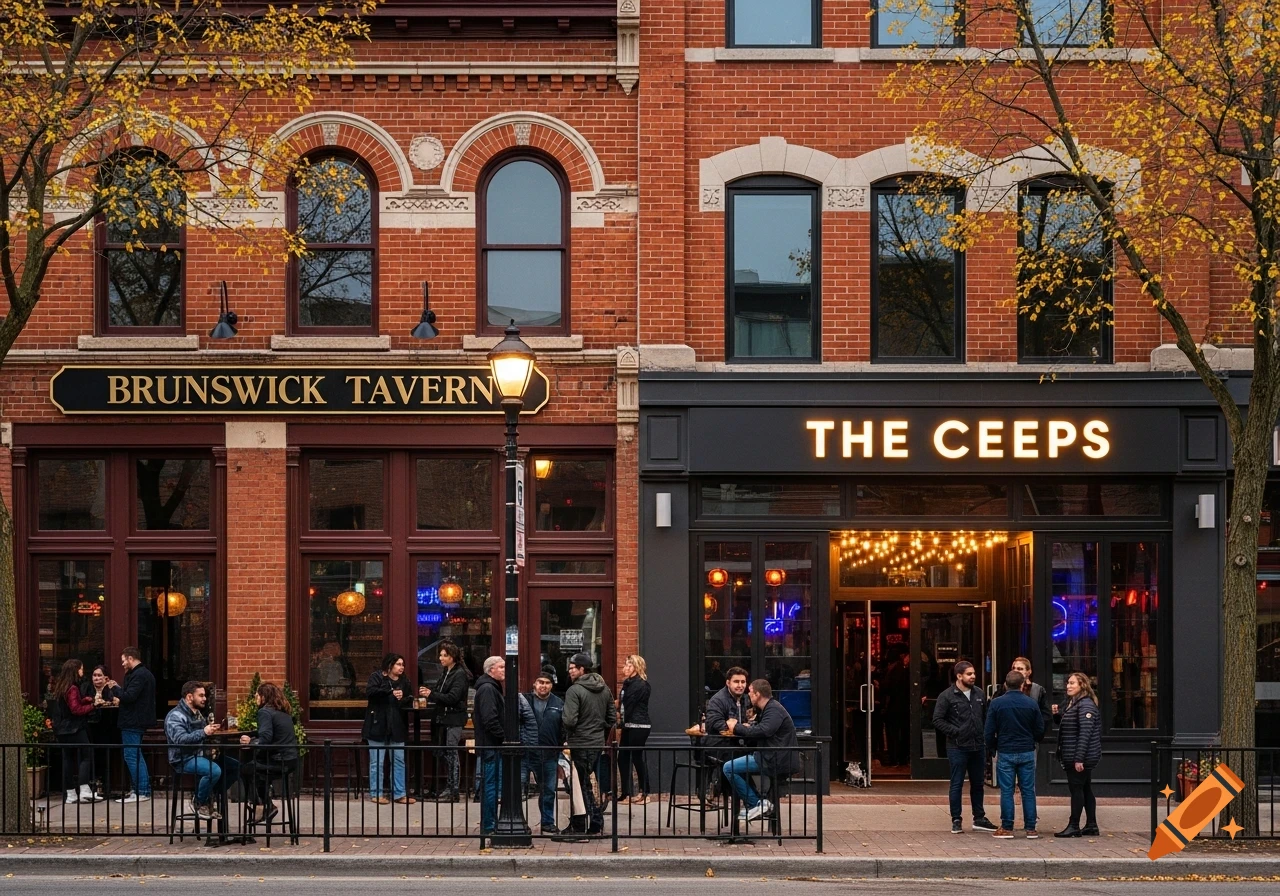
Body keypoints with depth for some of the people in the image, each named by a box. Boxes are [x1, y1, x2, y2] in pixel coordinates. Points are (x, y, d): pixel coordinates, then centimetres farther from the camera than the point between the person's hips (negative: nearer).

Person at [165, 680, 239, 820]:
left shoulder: (197, 713, 17)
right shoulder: (176, 716, -12)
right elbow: (180, 740, -27)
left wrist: (210, 729, 8)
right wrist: (203, 732, -32)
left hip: (200, 755, 9)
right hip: (184, 759, -9)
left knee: (235, 766, 0)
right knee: (214, 770, -33)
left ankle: (208, 798, 5)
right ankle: (200, 803, -9)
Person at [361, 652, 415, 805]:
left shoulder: (404, 681, 12)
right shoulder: (377, 677, -3)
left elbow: (409, 700, 18)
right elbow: (370, 691, -20)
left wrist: (404, 699, -6)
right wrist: (391, 693, -25)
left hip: (396, 728, 5)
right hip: (378, 726, -5)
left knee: (399, 761, 5)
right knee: (377, 762, 0)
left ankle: (399, 794, 11)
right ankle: (376, 794, 9)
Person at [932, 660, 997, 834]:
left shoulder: (979, 694, 9)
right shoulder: (947, 696, -7)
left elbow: (985, 717, 16)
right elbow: (937, 720, -7)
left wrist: (985, 736, 6)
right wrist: (955, 731, -13)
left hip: (978, 747, 5)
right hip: (958, 747, -5)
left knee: (978, 784, 12)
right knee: (957, 784, 2)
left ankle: (979, 818, 22)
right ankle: (956, 820, 9)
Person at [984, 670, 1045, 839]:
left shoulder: (997, 703, -5)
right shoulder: (1031, 704, 0)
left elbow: (990, 731, -4)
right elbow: (1040, 730, 5)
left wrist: (993, 749, 11)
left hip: (1005, 753, -2)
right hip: (1027, 753, 2)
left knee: (1006, 791, 2)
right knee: (1028, 791, 6)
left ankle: (1007, 828, 3)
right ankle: (1031, 829, 6)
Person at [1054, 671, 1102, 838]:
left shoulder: (1085, 705, -16)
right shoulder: (1074, 703, 16)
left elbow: (1085, 733, -23)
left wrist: (1079, 758, -26)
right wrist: (1057, 716, 5)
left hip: (1080, 757, -10)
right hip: (1074, 757, 10)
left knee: (1076, 789, -6)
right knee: (1085, 789, 12)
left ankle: (1074, 826, -3)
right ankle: (1091, 825, 17)